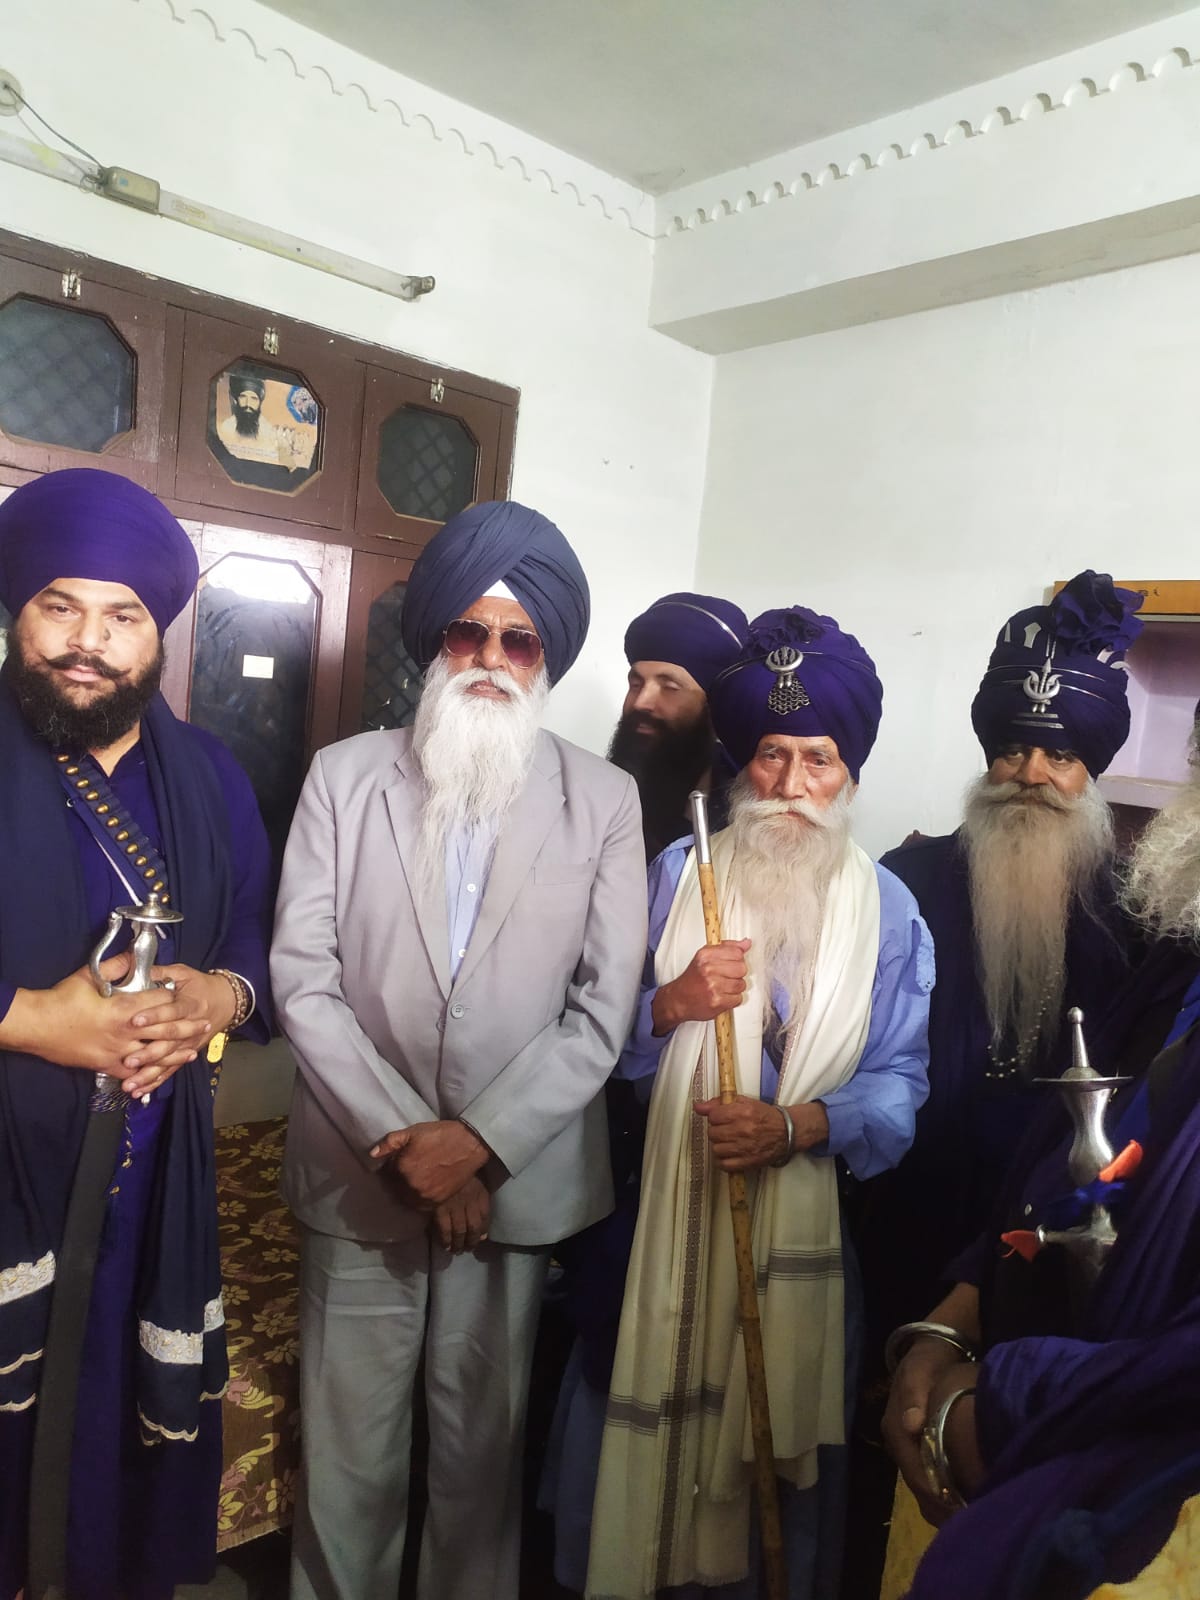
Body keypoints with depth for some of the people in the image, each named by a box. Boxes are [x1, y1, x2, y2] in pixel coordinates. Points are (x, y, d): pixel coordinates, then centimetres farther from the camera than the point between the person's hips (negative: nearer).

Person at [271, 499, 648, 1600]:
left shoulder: (604, 801, 0)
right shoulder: (344, 777, 1)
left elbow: (603, 1008, -4)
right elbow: (303, 979, -5)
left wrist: (481, 1139, -12)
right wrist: (402, 1143, -10)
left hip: (516, 1181, 0)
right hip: (360, 1180, 1)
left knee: (485, 1446, 15)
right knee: (349, 1454, 13)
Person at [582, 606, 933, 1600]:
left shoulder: (886, 907, 0)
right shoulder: (678, 873, 1)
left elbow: (901, 1081, -4)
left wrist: (797, 1125, -19)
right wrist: (673, 1004, -16)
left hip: (805, 1215, 0)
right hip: (667, 1205, 1)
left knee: (785, 1435, 11)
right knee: (651, 1424, 8)